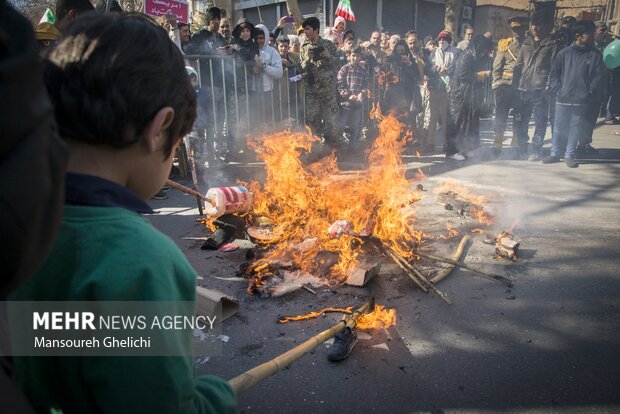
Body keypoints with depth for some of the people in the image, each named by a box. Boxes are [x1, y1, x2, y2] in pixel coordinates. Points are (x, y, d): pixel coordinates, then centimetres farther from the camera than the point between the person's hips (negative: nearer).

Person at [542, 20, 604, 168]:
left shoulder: (596, 55, 2)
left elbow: (598, 76, 2)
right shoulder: (564, 53, 1)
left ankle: (569, 155, 16)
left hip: (582, 101, 0)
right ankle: (554, 153, 20)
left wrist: (590, 93, -9)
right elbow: (554, 73, 7)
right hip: (563, 99, 0)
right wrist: (558, 90, -3)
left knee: (576, 128, 5)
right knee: (559, 127, 7)